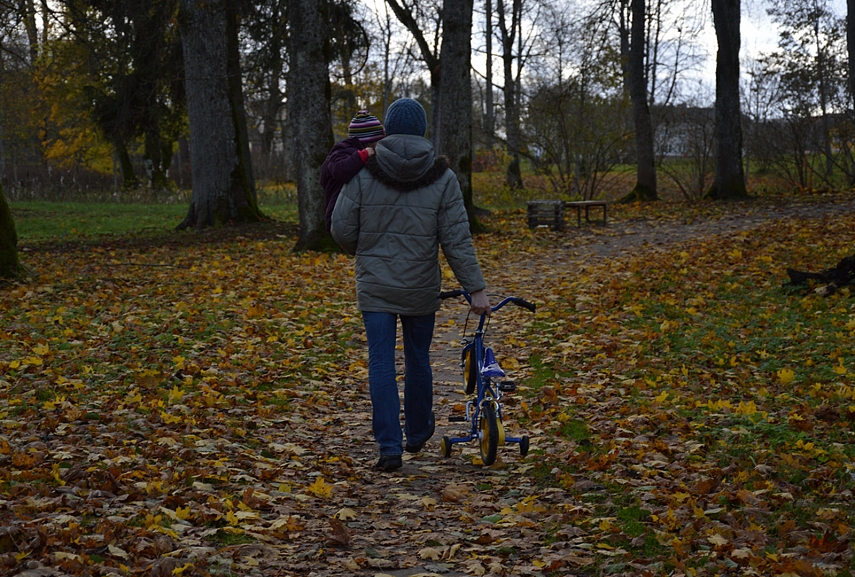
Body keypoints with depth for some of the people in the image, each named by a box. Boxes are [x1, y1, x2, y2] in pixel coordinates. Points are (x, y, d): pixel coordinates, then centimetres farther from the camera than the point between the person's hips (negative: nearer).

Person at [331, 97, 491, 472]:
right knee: (418, 360, 17)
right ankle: (418, 433, 33)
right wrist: (476, 288, -3)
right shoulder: (441, 178, -5)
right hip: (421, 290, 1)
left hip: (375, 287, -1)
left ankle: (390, 446, -7)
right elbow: (457, 240, -8)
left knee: (381, 363, 1)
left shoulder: (363, 173, -5)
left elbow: (342, 229, -3)